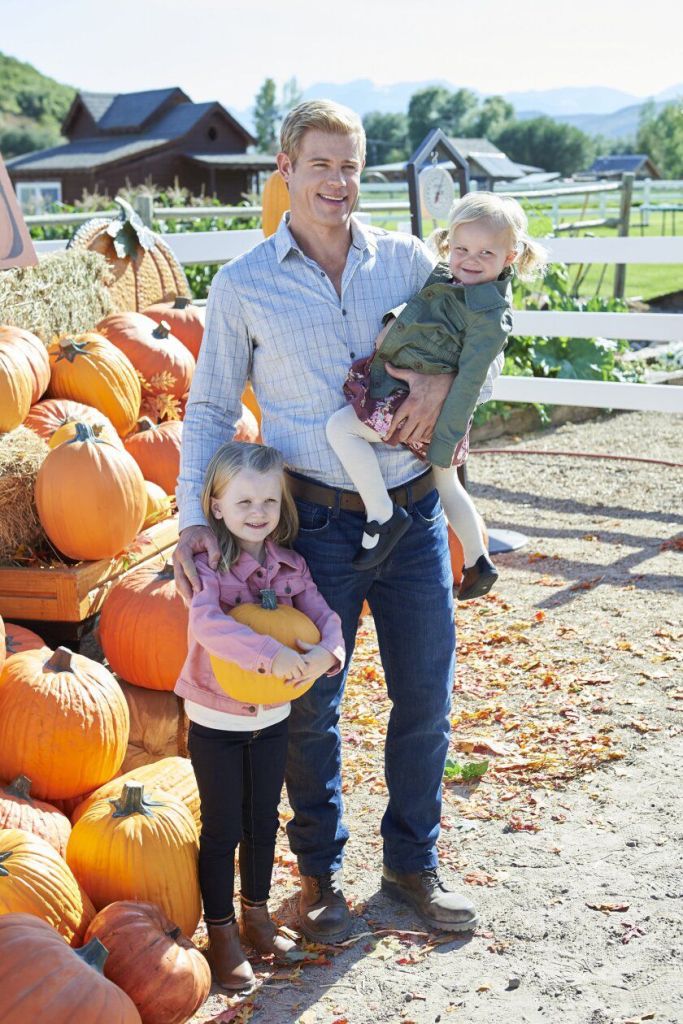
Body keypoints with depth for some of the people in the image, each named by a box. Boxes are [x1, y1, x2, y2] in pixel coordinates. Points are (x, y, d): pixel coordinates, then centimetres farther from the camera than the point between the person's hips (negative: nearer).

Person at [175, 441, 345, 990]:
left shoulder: (290, 565, -3)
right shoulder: (208, 565, -18)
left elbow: (324, 615, -9)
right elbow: (207, 625, -35)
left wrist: (325, 652, -31)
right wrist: (273, 655, -44)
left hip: (273, 717, 5)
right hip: (216, 722, -5)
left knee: (263, 821, 19)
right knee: (222, 829, 7)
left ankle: (256, 914, 39)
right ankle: (221, 934, 22)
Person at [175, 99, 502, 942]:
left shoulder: (406, 260, 4)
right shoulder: (241, 288, 0)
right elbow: (209, 409, 5)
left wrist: (443, 375, -10)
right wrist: (192, 516, -7)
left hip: (413, 512, 2)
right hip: (318, 521, -2)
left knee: (425, 698, 11)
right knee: (310, 706, 8)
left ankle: (412, 864, 32)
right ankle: (320, 872, 31)